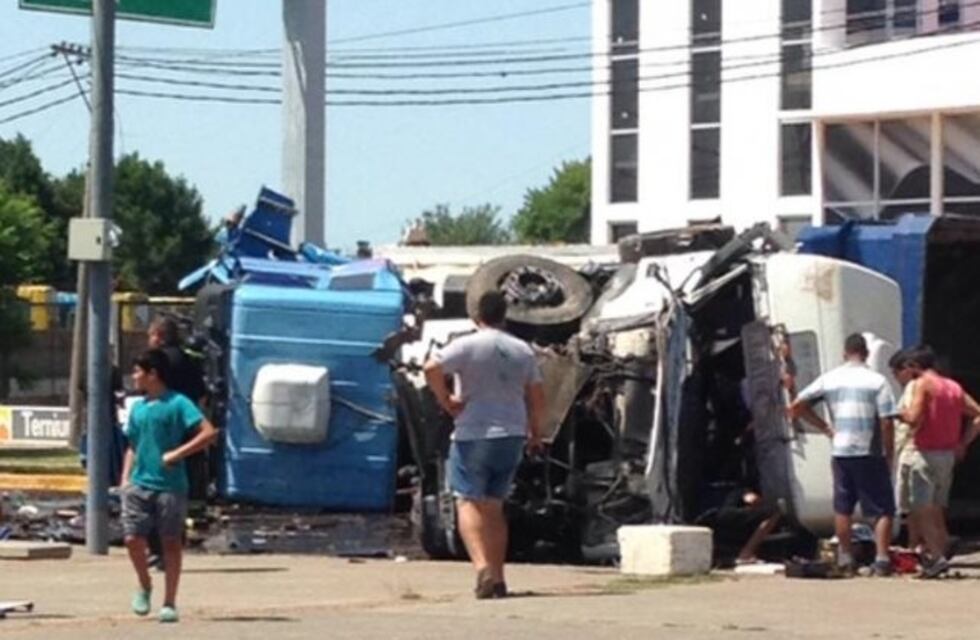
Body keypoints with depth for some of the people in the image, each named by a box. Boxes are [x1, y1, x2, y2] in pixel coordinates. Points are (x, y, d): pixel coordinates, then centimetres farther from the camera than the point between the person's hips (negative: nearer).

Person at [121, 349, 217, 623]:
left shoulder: (177, 404, -6)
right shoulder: (137, 408, 13)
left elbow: (209, 433, -14)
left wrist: (177, 454, -17)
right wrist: (126, 478, 8)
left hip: (170, 485, -5)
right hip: (139, 485, 5)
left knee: (171, 543, 1)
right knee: (133, 538, -4)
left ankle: (169, 603, 8)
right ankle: (144, 586, 20)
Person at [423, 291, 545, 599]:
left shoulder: (468, 345, -8)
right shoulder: (522, 350, 9)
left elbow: (432, 368, -22)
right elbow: (537, 397, 15)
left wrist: (445, 400, -8)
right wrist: (535, 433, 28)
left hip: (474, 435, -5)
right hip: (512, 435, 5)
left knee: (468, 502, -5)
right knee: (494, 507, 14)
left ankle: (482, 566, -26)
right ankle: (497, 577, 11)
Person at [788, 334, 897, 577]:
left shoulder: (830, 379, 5)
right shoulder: (876, 381, -6)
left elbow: (796, 407, 7)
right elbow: (886, 423, -11)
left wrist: (825, 427, 11)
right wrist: (889, 455, -1)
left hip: (841, 453, 3)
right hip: (870, 454, -3)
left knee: (842, 508, 15)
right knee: (882, 509, 2)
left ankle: (845, 558, 18)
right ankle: (881, 559, -8)